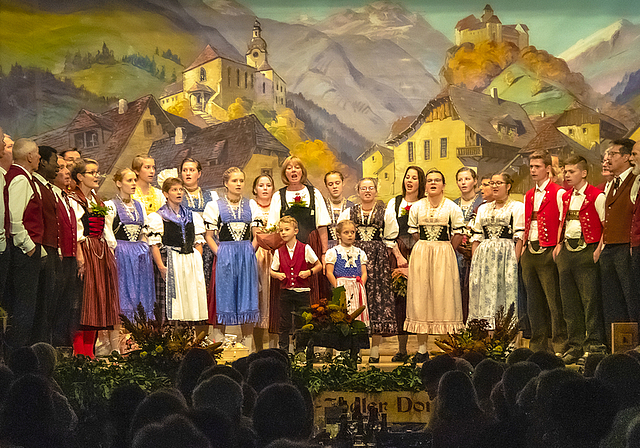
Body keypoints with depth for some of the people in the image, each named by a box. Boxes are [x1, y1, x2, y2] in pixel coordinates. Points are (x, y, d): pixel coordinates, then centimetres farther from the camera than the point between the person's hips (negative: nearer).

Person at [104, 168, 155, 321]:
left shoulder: (139, 206, 17)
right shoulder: (110, 206, -2)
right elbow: (108, 235, -8)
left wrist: (144, 250, 8)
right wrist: (115, 255, -14)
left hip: (141, 255, 6)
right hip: (121, 255, -6)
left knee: (143, 291, 3)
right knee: (125, 292, -8)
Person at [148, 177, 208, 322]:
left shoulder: (193, 217, 17)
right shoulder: (157, 217, 2)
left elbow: (198, 242, 16)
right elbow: (154, 245, -4)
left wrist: (198, 264, 2)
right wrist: (161, 267, -15)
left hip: (191, 264, 5)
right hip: (169, 264, -4)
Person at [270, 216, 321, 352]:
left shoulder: (305, 249, -2)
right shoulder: (279, 252, 4)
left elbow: (319, 265, 6)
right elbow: (272, 271, 15)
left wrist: (309, 272, -12)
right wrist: (277, 275, -7)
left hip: (302, 291, -2)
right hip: (285, 291, 2)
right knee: (284, 324, 3)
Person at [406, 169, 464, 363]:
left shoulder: (452, 208, 1)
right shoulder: (416, 207, 8)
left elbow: (458, 233, 2)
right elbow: (413, 231, 12)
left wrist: (444, 251, 1)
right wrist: (426, 249, 7)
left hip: (444, 254, -2)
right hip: (421, 253, 2)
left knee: (443, 296, -4)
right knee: (420, 296, 0)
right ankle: (422, 348, 3)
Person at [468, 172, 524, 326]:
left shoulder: (518, 207, 4)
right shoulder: (483, 208, 20)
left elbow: (519, 238, -4)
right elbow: (476, 237, 16)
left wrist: (515, 261, -14)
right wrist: (474, 262, 5)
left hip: (506, 256, -5)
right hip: (484, 257, 5)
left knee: (504, 296, -8)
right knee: (482, 296, 0)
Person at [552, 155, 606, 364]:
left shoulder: (596, 196, -6)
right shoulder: (565, 196, 16)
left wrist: (599, 249, -16)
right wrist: (559, 244, 13)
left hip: (587, 251, -7)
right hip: (567, 252, 7)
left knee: (590, 298, -8)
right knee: (569, 300, 8)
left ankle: (594, 345, -3)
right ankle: (575, 346, 14)